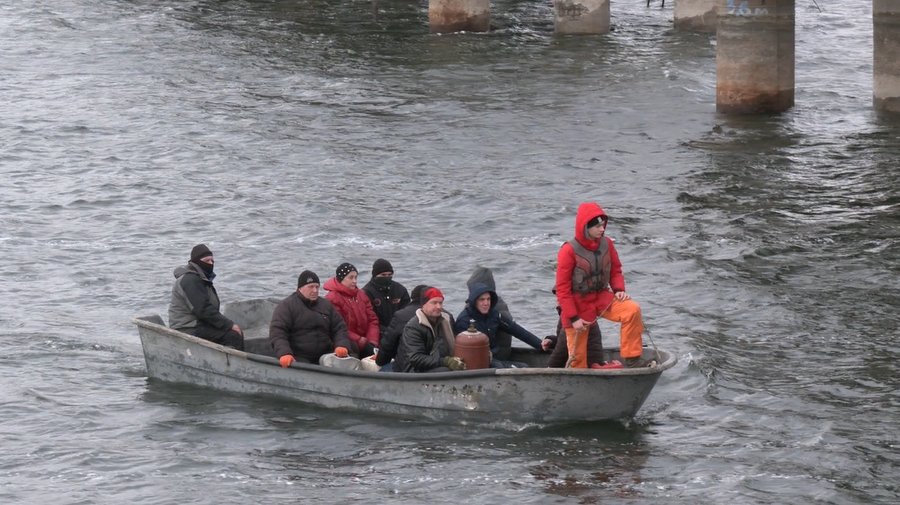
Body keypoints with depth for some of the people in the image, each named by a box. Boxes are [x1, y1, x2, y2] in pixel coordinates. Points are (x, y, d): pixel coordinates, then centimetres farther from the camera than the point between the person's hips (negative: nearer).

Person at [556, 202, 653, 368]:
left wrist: (619, 289, -11)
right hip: (578, 304, -4)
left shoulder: (606, 243, -5)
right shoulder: (569, 251, -19)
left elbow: (616, 270, 10)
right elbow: (562, 288, -15)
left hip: (602, 297, 4)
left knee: (632, 310, -22)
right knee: (578, 356, 0)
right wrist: (573, 318, -17)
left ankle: (632, 359, -14)